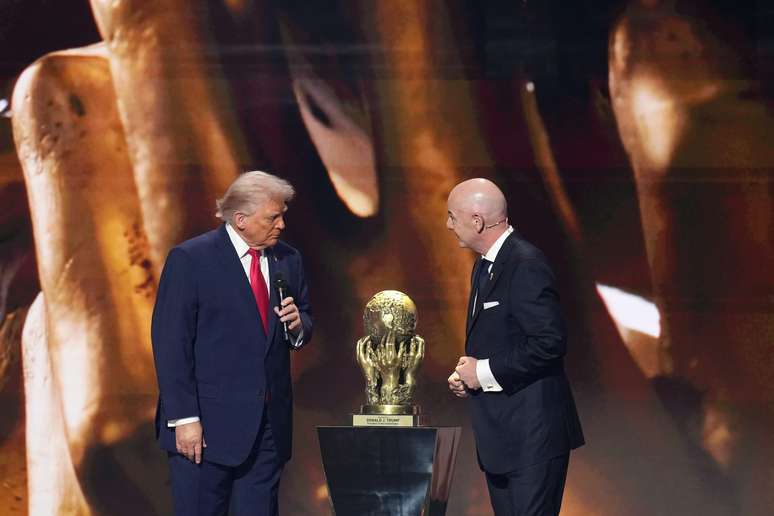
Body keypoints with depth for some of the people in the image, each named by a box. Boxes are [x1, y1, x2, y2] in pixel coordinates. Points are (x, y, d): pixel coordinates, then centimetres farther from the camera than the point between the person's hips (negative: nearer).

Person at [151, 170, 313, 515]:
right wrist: (184, 419, -16)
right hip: (206, 426, -5)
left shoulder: (288, 260, 10)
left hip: (269, 426, 5)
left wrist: (297, 325, -5)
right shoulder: (190, 260, -8)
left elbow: (304, 327, 22)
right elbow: (171, 344, -11)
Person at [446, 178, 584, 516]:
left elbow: (550, 342, -24)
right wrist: (466, 374, 6)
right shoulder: (485, 265, 15)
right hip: (499, 436, 10)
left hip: (532, 435, -10)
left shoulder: (526, 265, -17)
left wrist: (485, 372, -17)